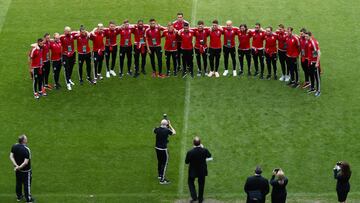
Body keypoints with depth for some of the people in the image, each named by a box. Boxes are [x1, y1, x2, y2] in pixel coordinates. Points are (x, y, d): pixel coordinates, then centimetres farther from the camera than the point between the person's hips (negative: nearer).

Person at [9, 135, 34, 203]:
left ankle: (19, 196, 39)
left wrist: (16, 165, -15)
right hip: (26, 170, -6)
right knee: (27, 184, 11)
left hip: (18, 169, 6)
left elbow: (11, 157, -9)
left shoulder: (14, 146, -10)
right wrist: (19, 167, -20)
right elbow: (26, 162, -31)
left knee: (18, 183, 23)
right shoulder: (26, 150, -29)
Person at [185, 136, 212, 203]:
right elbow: (209, 156, 3)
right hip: (202, 171, 2)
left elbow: (186, 162, -13)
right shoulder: (204, 150, -21)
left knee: (190, 182, 24)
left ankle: (194, 197, 10)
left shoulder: (190, 152, -27)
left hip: (193, 171, -2)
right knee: (201, 184, 22)